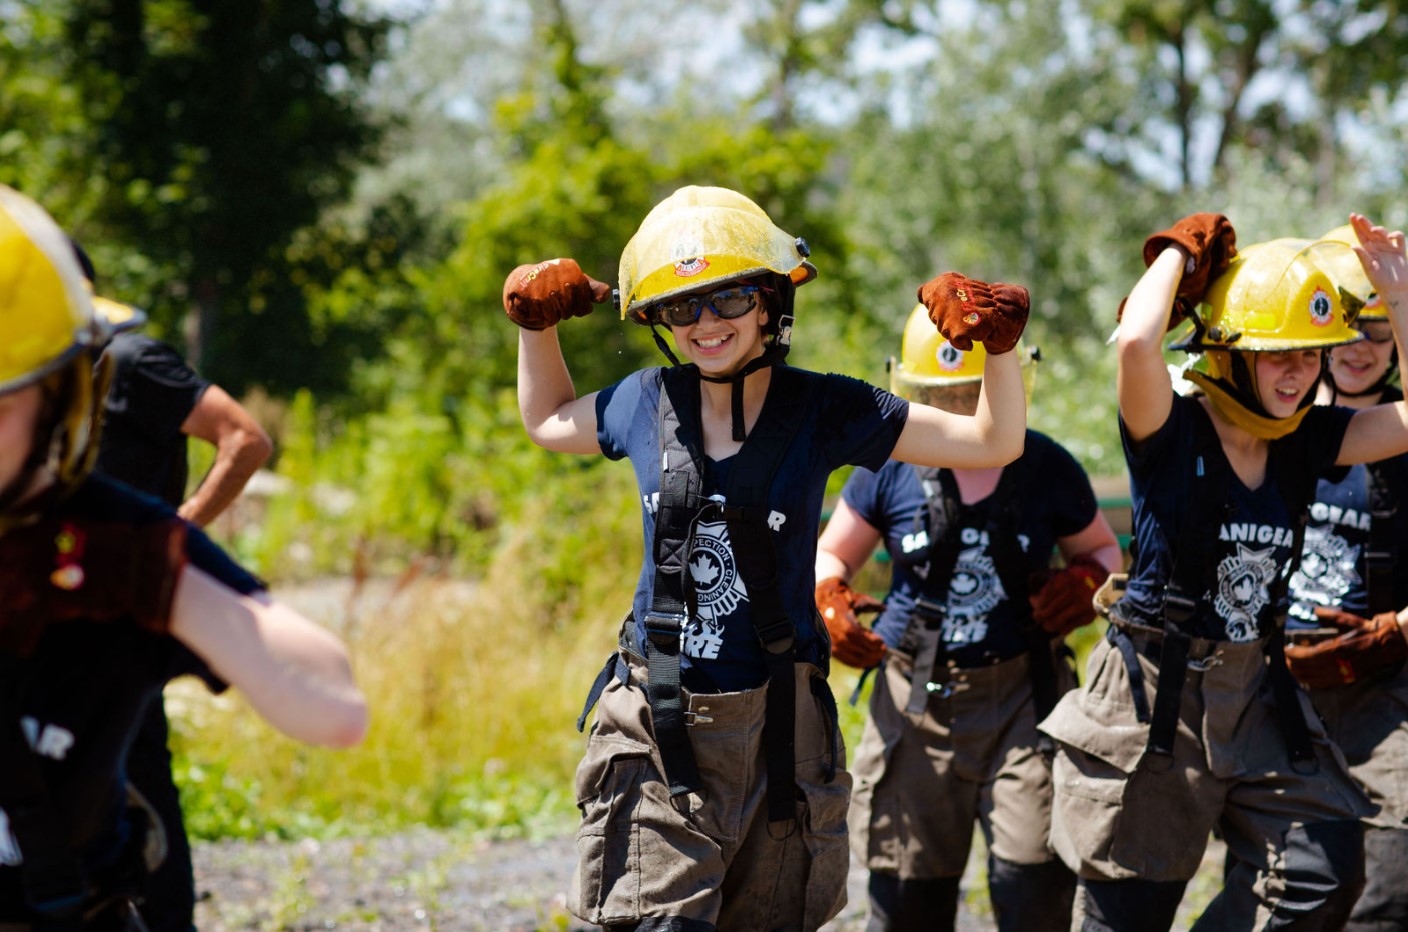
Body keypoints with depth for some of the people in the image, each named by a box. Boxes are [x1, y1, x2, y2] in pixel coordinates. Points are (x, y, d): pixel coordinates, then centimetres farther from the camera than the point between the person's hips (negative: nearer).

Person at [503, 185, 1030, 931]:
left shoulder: (822, 410, -4)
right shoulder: (646, 404, 1)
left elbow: (993, 443, -1)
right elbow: (547, 422, 23)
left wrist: (999, 345, -16)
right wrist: (537, 326, 12)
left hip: (778, 726, 0)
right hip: (659, 730, 0)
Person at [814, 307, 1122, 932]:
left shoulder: (1046, 469, 0)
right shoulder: (891, 467, 0)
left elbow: (1101, 548, 15)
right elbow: (831, 555, 10)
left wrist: (1085, 582, -8)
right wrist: (828, 602, -11)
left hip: (1022, 698, -1)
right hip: (916, 701, 1)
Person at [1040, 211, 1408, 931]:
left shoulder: (1306, 440, 4)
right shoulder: (1170, 432, -13)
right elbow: (1136, 341, -33)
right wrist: (1181, 252, -16)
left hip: (1258, 697, 5)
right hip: (1154, 701, -5)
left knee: (1326, 870, -6)